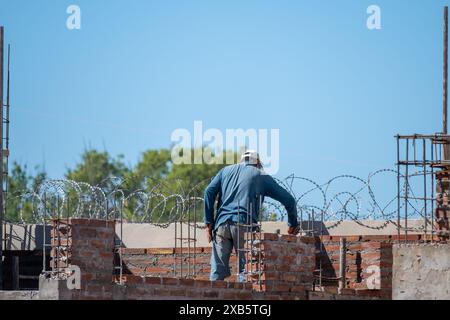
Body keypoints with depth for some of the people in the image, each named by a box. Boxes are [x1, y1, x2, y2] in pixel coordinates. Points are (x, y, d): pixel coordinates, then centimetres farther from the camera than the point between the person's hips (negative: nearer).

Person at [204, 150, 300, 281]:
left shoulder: (226, 171, 23)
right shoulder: (262, 176, 17)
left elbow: (209, 192, 8)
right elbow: (288, 199, 16)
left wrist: (209, 222, 8)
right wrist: (293, 225, 28)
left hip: (222, 223, 2)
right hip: (244, 225, -2)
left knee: (218, 271, 2)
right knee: (245, 270, -2)